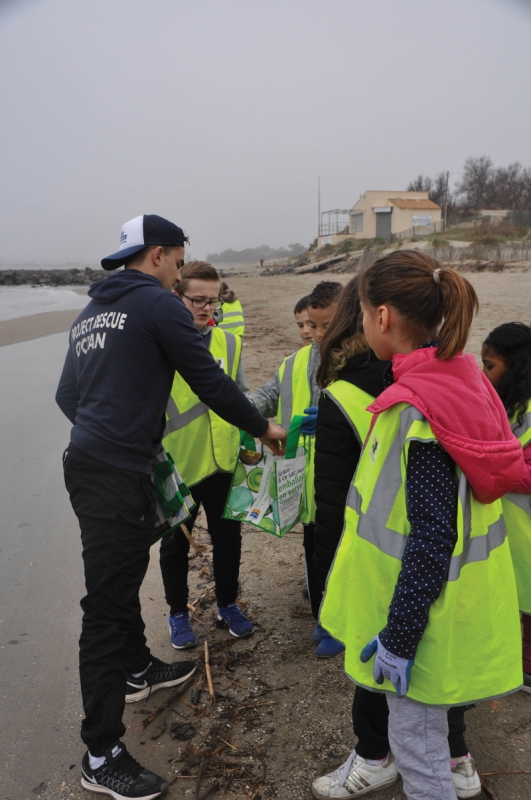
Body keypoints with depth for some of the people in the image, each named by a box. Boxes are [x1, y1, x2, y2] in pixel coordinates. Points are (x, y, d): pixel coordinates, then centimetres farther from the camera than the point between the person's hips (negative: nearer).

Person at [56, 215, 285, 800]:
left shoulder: (90, 312, 18)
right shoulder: (159, 304, -7)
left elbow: (68, 395, 21)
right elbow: (210, 382, -7)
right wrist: (262, 429, 6)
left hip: (88, 463, 10)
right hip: (117, 473, -9)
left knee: (123, 575, 24)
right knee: (107, 603, -4)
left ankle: (138, 669, 45)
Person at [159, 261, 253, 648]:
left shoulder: (229, 343, 3)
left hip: (223, 461, 4)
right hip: (177, 465, -4)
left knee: (228, 537, 16)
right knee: (176, 544, 13)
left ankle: (228, 603, 38)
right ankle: (178, 613, 34)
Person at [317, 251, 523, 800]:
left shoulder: (418, 408, -26)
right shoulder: (463, 379, 0)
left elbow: (431, 536, -26)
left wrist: (400, 634, -19)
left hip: (425, 606, -8)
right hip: (458, 590, 9)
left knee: (415, 739, 12)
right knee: (425, 729, 27)